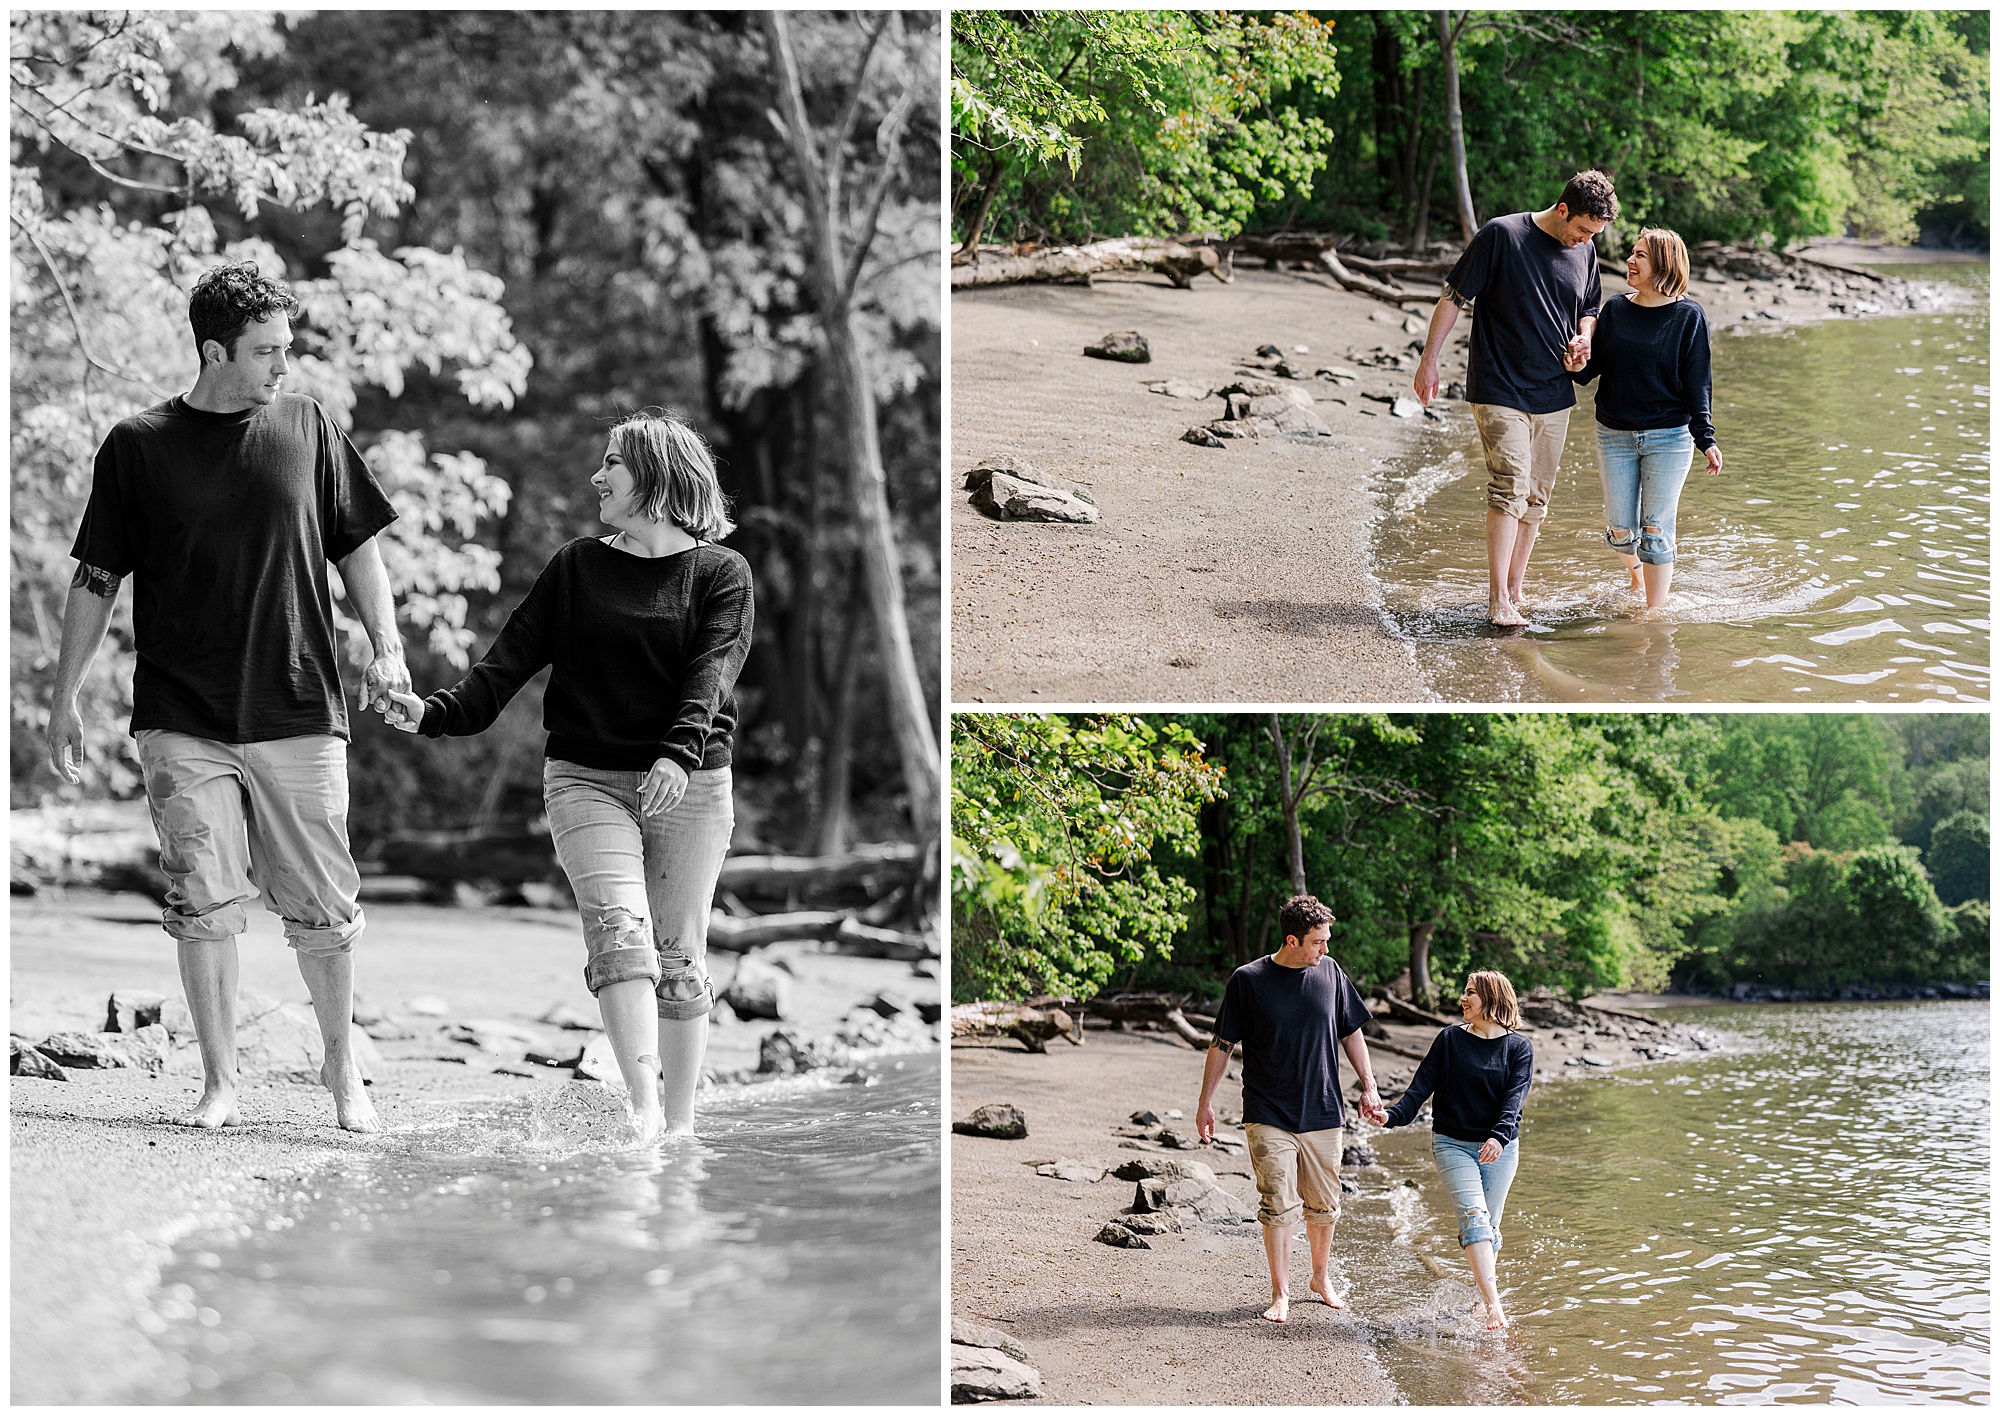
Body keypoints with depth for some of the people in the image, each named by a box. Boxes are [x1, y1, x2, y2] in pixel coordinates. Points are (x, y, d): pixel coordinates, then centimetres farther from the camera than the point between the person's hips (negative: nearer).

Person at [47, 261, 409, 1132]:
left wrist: (387, 648, 2)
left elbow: (357, 546, 14)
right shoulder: (138, 446, 2)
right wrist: (65, 699, 6)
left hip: (299, 716, 1)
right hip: (182, 724, -1)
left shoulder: (306, 427, 6)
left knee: (323, 907, 2)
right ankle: (220, 1085, 9)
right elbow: (97, 579, 7)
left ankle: (341, 1069, 20)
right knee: (204, 904, -3)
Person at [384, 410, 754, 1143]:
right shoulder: (576, 566, 11)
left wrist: (679, 752, -29)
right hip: (586, 779, 1)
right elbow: (512, 657, 5)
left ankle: (680, 1123, 14)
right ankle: (643, 1111, -26)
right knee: (619, 925, -18)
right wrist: (438, 712, -10)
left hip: (690, 786, -1)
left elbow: (712, 670, -12)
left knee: (679, 957, 3)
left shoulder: (720, 572, 3)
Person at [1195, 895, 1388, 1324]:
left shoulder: (1330, 972, 2)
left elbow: (1351, 1032, 14)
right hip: (1268, 1115, -3)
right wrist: (1205, 1102, 1)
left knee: (1323, 1205, 10)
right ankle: (1281, 1294, 2)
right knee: (1278, 1205, -7)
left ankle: (1321, 1277, 31)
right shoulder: (1247, 980, -6)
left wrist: (1369, 1088, 10)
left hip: (1322, 1112, 3)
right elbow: (1223, 1044, 1)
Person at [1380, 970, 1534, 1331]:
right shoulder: (1449, 1040, 4)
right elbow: (1421, 1087, 0)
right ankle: (1493, 1305, -26)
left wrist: (1499, 1137, -28)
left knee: (1488, 1228, 4)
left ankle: (1480, 1293, 25)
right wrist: (1393, 1116, -17)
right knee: (1474, 1216, -17)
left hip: (1499, 1148, 1)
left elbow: (1513, 1099, -11)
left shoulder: (1519, 1048, 2)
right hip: (1452, 1143, -1)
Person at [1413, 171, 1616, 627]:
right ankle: (1498, 600, -17)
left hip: (1553, 395, 6)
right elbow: (1454, 298, -7)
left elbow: (1590, 308, 24)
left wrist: (1584, 337, 2)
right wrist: (1429, 359, -10)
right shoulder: (1501, 235, -10)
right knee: (1511, 486, -16)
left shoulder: (1584, 252, 7)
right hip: (1499, 389, -6)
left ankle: (1515, 592, 19)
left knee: (1536, 495, 8)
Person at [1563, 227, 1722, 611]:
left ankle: (1655, 610, 6)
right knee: (1620, 529, 6)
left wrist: (1706, 438, -10)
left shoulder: (1688, 317, -4)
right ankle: (1634, 570, 39)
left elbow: (1697, 384, -4)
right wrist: (1579, 367, -14)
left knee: (1655, 530, -4)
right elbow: (1595, 367, 9)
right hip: (1615, 435, 3)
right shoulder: (1614, 310, 5)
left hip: (1669, 438, -3)